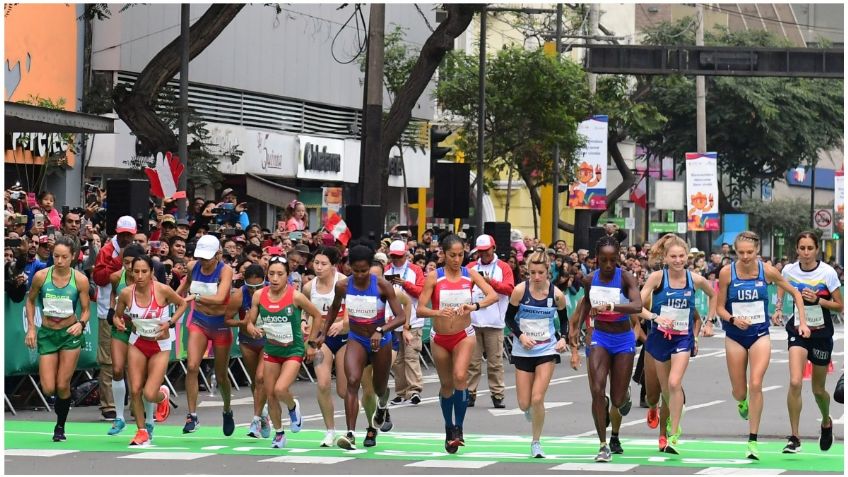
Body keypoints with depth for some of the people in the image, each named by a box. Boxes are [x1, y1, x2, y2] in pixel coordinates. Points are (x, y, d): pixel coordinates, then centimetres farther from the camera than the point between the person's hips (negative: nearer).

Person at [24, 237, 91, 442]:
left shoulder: (80, 279, -11)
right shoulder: (41, 276, -9)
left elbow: (86, 310, -2)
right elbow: (30, 301, 7)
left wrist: (81, 323, -23)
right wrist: (31, 328, -1)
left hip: (70, 334, -1)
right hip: (47, 334, 1)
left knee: (63, 386, -3)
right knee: (48, 389, -5)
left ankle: (60, 427, 17)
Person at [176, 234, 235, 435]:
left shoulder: (225, 271, -19)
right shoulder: (193, 267, -6)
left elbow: (219, 298, -35)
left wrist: (195, 297, -41)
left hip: (220, 325, -3)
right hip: (198, 322, 3)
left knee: (221, 375, 9)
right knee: (192, 366, -17)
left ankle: (227, 411, 37)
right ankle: (192, 415, -12)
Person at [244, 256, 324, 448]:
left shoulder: (295, 296, -16)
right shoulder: (259, 295, -6)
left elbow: (318, 316, -3)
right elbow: (250, 322, 4)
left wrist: (311, 344, -1)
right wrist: (252, 329, -20)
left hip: (293, 351, -4)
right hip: (271, 351, 4)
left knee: (280, 389, -22)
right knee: (270, 395, 5)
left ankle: (293, 407, 13)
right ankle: (278, 433, 26)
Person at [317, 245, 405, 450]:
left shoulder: (382, 286, -20)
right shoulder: (343, 286, -11)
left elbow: (401, 317, -24)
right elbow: (334, 308, 12)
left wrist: (381, 331, -38)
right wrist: (323, 333, 11)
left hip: (380, 341, -1)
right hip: (356, 340, 1)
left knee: (379, 388, 17)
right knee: (352, 381, -24)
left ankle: (383, 402, 58)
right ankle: (350, 434, -29)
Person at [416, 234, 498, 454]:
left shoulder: (470, 274, -4)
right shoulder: (434, 277, -7)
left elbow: (493, 296, -15)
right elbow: (420, 309, -11)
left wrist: (474, 306, -33)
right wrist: (438, 312, -31)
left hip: (463, 335, -1)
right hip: (440, 337, 1)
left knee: (460, 377, -22)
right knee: (446, 384, 11)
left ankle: (458, 428, -12)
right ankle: (449, 430, 28)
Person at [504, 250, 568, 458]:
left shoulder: (556, 294, -6)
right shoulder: (520, 290, -10)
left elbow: (564, 319, 10)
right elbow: (509, 317, 0)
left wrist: (563, 338, -7)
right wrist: (520, 335, -15)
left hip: (547, 349, -1)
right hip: (523, 351, 1)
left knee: (537, 399, -12)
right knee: (524, 404, 2)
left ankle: (536, 442, 6)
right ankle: (529, 409, 41)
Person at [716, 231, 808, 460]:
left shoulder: (767, 271, -8)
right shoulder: (727, 273, -10)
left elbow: (795, 293, 5)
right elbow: (720, 307, -2)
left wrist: (802, 321, -2)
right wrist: (733, 319, -21)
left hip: (760, 335, -1)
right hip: (735, 337, 1)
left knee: (755, 385, -17)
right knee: (739, 392, 8)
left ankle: (753, 440, -9)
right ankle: (742, 403, 49)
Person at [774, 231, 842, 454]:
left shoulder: (828, 272, -13)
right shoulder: (789, 270, -5)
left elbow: (839, 306, -7)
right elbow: (782, 287, 19)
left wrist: (818, 300, -22)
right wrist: (778, 308, 3)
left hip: (822, 333, -1)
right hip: (798, 330, 1)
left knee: (818, 389, 12)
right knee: (795, 382, -19)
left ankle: (826, 422, 45)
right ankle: (795, 437, -12)